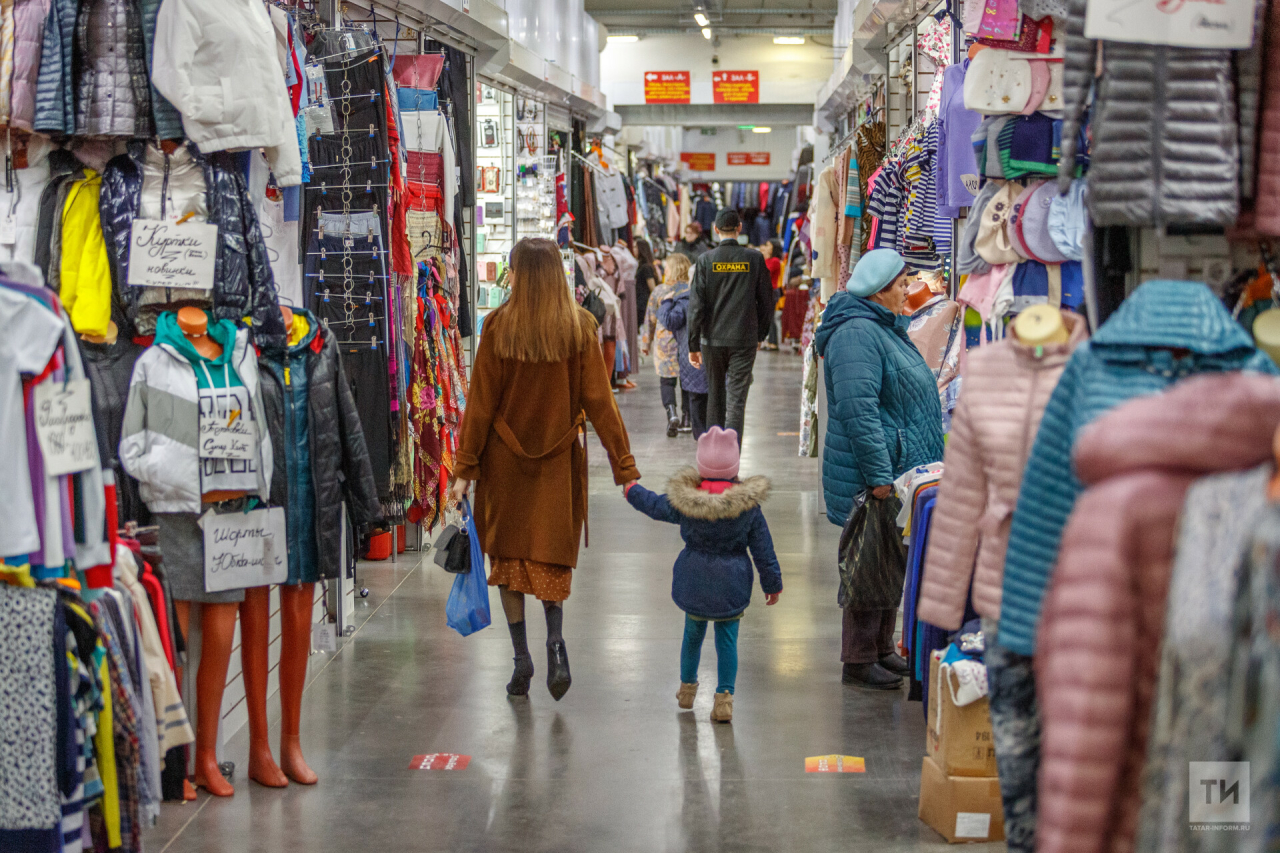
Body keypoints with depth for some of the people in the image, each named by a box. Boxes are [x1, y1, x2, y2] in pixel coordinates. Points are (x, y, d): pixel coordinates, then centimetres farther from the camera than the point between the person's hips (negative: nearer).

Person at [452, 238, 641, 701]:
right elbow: (599, 401, -6)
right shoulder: (579, 326, -6)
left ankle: (522, 658, 9)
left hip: (505, 457, -1)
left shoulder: (498, 326, -10)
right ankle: (555, 643, -8)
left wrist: (465, 467, 0)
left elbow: (480, 402, -7)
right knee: (551, 556, 14)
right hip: (559, 459, 1)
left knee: (509, 555, 12)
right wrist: (625, 467, -2)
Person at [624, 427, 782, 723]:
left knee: (693, 633, 20)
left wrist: (632, 491, 29)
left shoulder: (684, 501, -11)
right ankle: (724, 696, -2)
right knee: (727, 640, 5)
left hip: (694, 583, 1)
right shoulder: (748, 504, -11)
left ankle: (687, 687, 35)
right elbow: (763, 548, -3)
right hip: (732, 584, -1)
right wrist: (772, 583, 8)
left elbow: (656, 506, 9)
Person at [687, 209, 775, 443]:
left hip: (713, 339, 1)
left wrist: (694, 344, -2)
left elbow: (696, 306, -7)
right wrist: (760, 334, 17)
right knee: (736, 400, -3)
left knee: (715, 397, 16)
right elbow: (766, 302, 3)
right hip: (744, 340, -1)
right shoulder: (754, 258, -2)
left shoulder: (706, 261, -4)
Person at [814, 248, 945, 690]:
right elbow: (859, 410, -25)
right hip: (872, 476, -10)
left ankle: (882, 649, 27)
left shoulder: (886, 329, 18)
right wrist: (879, 475, -26)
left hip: (902, 470, 10)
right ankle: (859, 661, 5)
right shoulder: (856, 333, -17)